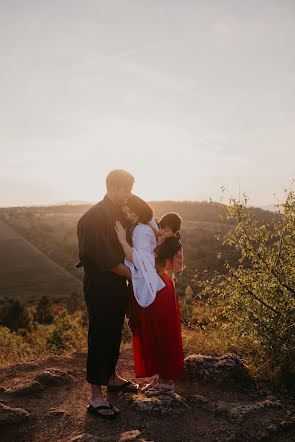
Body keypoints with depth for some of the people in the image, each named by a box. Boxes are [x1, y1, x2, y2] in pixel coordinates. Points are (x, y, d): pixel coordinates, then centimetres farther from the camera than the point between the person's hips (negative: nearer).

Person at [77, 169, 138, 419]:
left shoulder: (120, 213, 9)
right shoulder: (95, 216, -19)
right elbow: (105, 260, -22)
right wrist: (134, 274, -15)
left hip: (118, 284, 8)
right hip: (100, 286, -8)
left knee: (114, 333, 19)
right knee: (100, 336, -1)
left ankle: (111, 377, 37)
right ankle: (95, 395, 10)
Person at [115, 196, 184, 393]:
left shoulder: (141, 230, -18)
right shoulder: (149, 226, 9)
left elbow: (140, 262, -25)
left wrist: (123, 241, -27)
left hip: (154, 289, -10)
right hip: (156, 286, 10)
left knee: (159, 335, 3)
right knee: (153, 336, 17)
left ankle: (167, 380, 17)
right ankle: (162, 377, 29)